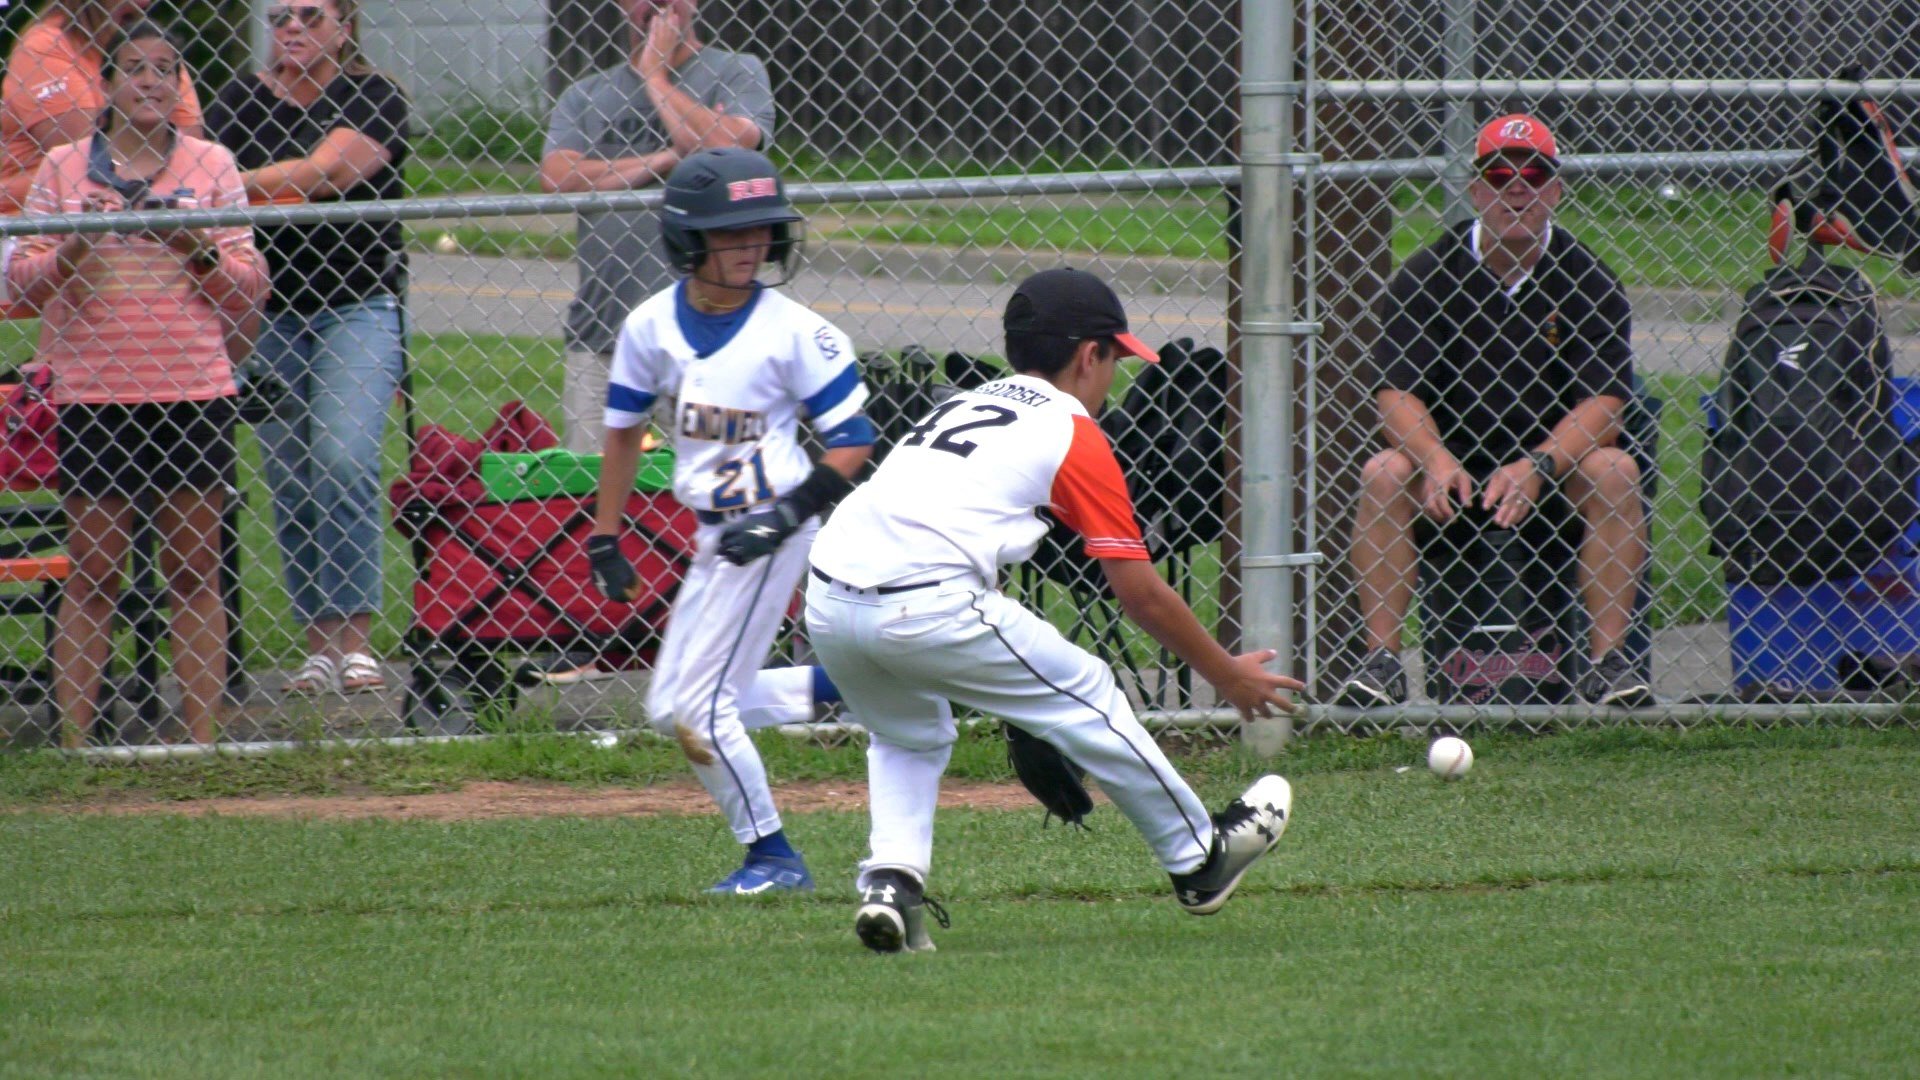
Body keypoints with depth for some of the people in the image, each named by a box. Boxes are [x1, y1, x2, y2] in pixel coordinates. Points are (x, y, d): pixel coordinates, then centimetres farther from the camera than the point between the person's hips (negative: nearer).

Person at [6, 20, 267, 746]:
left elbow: (249, 285, 8)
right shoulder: (64, 170, 7)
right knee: (92, 571, 1)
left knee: (195, 569, 2)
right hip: (94, 392, -1)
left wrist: (201, 253, -11)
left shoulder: (211, 167, 8)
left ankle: (202, 738, 6)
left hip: (194, 390, 1)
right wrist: (74, 246, -12)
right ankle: (74, 742, 4)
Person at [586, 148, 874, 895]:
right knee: (670, 710, 12)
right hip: (712, 536, 7)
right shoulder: (652, 327, 1)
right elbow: (623, 429, 14)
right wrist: (605, 540, 12)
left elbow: (852, 441, -11)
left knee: (698, 705, -10)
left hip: (773, 532, -7)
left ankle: (771, 857, 2)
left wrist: (790, 515, -23)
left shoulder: (793, 332, -14)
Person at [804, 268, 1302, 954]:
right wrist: (1228, 675, 22)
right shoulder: (1073, 433, 9)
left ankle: (891, 879, 9)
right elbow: (1140, 594, 9)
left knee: (909, 737, 31)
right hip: (925, 607, -6)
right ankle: (1199, 858, 26)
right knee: (1085, 694, 14)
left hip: (826, 606, 6)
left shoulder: (961, 405, 28)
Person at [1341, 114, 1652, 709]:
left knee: (1613, 470, -28)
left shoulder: (1586, 281, -2)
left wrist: (1538, 466, -28)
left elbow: (1603, 401, -11)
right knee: (1385, 473, -28)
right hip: (1451, 465, 0)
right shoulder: (1425, 278, -2)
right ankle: (1381, 658, -28)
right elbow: (1397, 393, -10)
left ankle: (1609, 661, -27)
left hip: (1555, 465, 0)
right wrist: (1435, 460, -30)